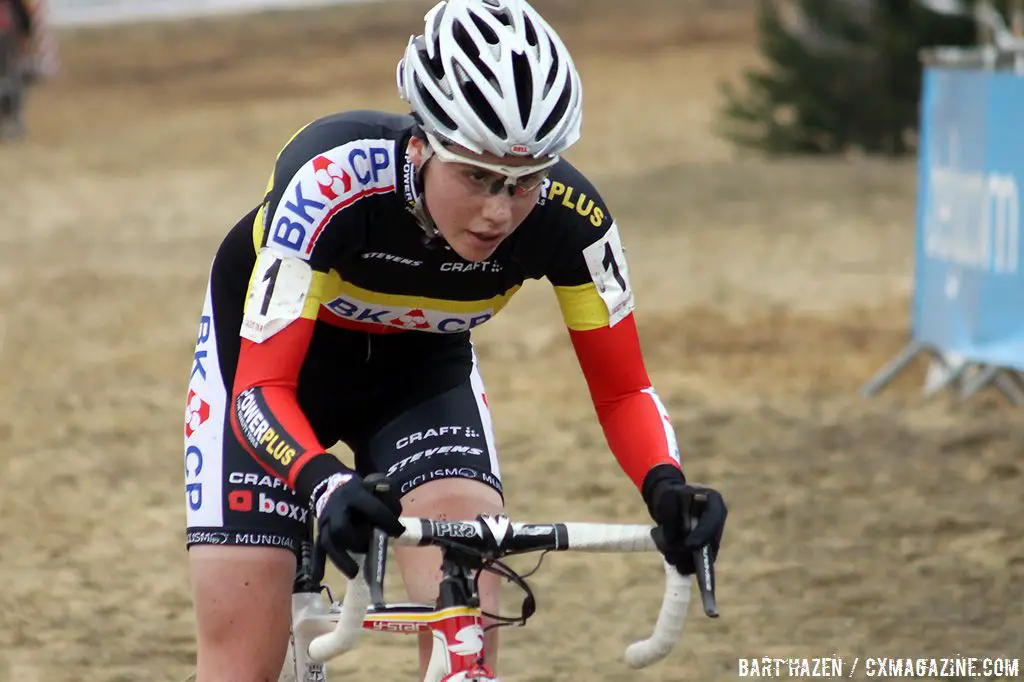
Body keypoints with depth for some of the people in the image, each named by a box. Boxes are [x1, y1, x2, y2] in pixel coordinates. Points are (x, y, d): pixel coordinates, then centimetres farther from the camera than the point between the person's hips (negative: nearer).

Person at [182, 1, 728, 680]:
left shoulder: (567, 218, -29)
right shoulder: (332, 180, -38)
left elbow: (622, 389, -17)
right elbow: (263, 387, -38)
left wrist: (666, 486, -37)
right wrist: (328, 486, -57)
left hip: (421, 368, 3)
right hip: (264, 358, -2)